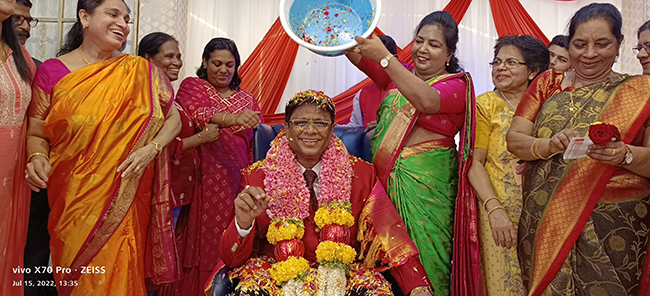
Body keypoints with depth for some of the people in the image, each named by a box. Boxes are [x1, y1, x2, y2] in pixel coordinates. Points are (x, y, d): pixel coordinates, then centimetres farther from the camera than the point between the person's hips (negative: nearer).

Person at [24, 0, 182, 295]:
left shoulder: (140, 71, 1)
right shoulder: (52, 72, 0)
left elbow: (173, 119, 6)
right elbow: (36, 134, 5)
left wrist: (151, 149, -10)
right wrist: (38, 159, -16)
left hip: (125, 201, 0)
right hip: (74, 201, 0)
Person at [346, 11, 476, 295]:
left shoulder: (456, 85, -3)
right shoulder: (400, 74, 14)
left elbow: (426, 101, -25)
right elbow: (358, 55, 2)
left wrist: (384, 57, -30)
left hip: (424, 186, -4)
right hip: (384, 177, 5)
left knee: (422, 259, 1)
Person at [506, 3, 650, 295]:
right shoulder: (547, 83, 8)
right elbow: (514, 139, 1)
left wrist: (625, 155, -23)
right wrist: (549, 146, -18)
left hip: (611, 226, -1)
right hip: (543, 221, 2)